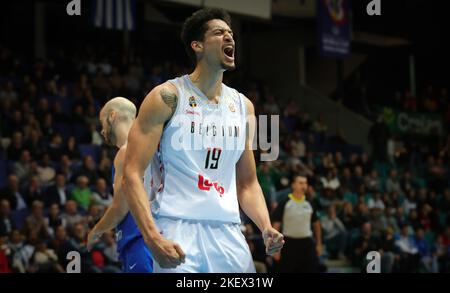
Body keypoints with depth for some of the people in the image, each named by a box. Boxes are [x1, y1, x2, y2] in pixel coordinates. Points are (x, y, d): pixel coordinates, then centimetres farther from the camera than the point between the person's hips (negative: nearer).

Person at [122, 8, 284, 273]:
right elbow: (132, 174, -9)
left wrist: (266, 228, 2)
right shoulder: (168, 97, -3)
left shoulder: (243, 106, 14)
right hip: (178, 231, -5)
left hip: (228, 232, 5)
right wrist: (153, 237, -21)